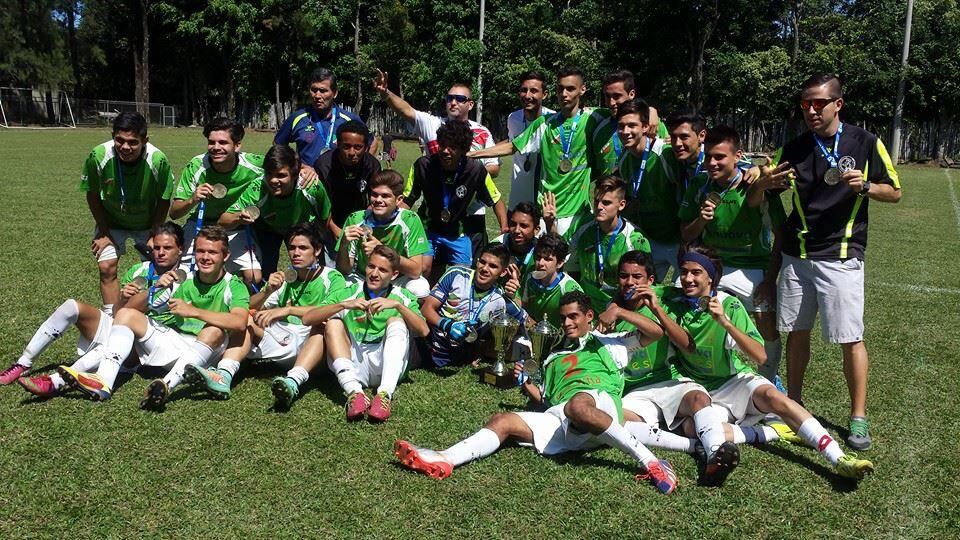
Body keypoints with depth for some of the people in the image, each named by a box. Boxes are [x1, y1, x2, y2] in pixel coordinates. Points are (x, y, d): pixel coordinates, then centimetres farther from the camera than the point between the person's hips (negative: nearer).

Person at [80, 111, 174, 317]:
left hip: (147, 224, 0)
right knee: (107, 267, -9)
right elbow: (93, 196, -10)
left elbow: (164, 201, -15)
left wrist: (154, 236, -12)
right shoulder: (98, 157, -28)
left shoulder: (158, 160, -30)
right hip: (111, 222, 0)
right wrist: (104, 233, -8)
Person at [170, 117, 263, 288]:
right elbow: (174, 213, -19)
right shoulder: (195, 167, -22)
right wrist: (193, 200, -39)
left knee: (254, 278, -15)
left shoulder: (253, 164, -21)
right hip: (201, 225, 0)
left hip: (237, 229, 0)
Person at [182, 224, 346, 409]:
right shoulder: (284, 277, 17)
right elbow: (250, 307, 7)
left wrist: (288, 310, -28)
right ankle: (223, 376, -31)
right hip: (283, 339, 5)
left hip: (312, 345, -5)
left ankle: (293, 382, -55)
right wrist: (267, 291, -14)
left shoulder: (332, 278, 1)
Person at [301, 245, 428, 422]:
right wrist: (344, 305, -13)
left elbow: (423, 330, -4)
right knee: (333, 323, -18)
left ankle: (385, 394, -40)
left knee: (396, 321, -20)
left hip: (385, 366, -1)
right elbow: (307, 319, 0)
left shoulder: (403, 297, 15)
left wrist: (397, 304, -15)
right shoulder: (347, 293, 13)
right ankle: (354, 392, -39)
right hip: (353, 364, 1)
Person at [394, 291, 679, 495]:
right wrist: (525, 384, 11)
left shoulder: (606, 343, 24)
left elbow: (655, 332, 15)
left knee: (577, 405, -41)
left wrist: (619, 312, 5)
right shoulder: (554, 358, 36)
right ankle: (443, 460, -32)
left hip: (600, 401, -5)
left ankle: (648, 460, -32)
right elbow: (543, 399, 30)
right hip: (559, 418, 5)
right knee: (502, 421, -13)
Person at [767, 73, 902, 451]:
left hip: (841, 256, -3)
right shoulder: (794, 149, 7)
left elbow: (894, 192, 4)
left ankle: (859, 417, 8)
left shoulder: (866, 143, -2)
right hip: (797, 254, 4)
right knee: (796, 332, 10)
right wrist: (765, 184, -11)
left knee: (850, 338, -4)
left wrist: (864, 186, -17)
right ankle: (793, 402, 24)